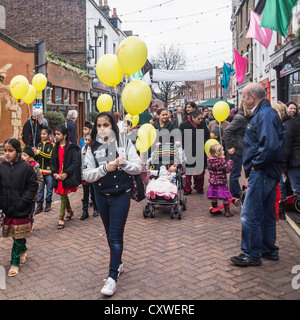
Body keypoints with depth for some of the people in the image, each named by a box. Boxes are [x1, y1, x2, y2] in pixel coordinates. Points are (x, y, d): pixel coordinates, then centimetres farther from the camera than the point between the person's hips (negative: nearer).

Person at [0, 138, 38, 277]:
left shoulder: (25, 167, -10)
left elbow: (32, 187, -8)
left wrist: (22, 202, -16)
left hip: (21, 209, -4)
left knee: (19, 236, 5)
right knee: (15, 233, 16)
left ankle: (15, 262, 16)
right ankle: (23, 250, 41)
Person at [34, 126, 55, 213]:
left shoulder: (52, 145, -4)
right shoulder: (39, 145, 11)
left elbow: (50, 156, -16)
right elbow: (36, 158, 12)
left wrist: (39, 152, -18)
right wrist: (34, 153, -10)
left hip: (49, 171, -4)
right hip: (40, 170, 4)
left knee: (49, 189, 6)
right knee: (40, 189, 6)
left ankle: (48, 204, 19)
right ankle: (39, 204, 13)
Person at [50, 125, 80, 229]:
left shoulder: (71, 147, -7)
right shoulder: (56, 147, 12)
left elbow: (75, 162, -12)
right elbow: (52, 162, 13)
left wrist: (66, 173, -18)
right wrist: (54, 173, -4)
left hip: (67, 176, -6)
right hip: (58, 176, 6)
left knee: (63, 195, -8)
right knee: (63, 194, 15)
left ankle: (61, 218, -2)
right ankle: (69, 211, 37)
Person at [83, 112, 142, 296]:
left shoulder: (124, 142, -6)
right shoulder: (93, 147, 0)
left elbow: (138, 167, -5)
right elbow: (87, 175, -6)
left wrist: (124, 163, -24)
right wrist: (105, 168, -20)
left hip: (121, 195, -4)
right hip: (101, 195, 4)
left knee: (116, 235, -5)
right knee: (110, 233, 17)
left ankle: (112, 277, 0)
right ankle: (118, 263, 37)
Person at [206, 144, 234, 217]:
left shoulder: (209, 160, 0)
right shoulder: (221, 161, -19)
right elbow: (227, 169, -17)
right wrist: (230, 162, 0)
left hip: (213, 182, 6)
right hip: (221, 183, -6)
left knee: (214, 197, 19)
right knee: (225, 197, 5)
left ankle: (214, 210, 31)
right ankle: (227, 212, 10)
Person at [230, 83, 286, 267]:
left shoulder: (264, 114, -17)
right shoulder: (265, 112, 15)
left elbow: (271, 146, -29)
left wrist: (256, 163, -17)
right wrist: (255, 163, 10)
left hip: (262, 173, -11)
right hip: (269, 173, 11)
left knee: (250, 215, -3)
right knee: (266, 213, 18)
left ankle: (252, 255, 7)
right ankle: (269, 250, 30)